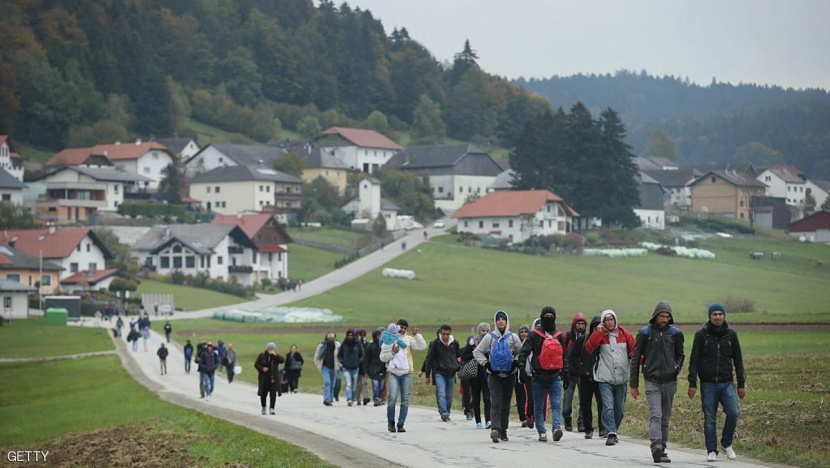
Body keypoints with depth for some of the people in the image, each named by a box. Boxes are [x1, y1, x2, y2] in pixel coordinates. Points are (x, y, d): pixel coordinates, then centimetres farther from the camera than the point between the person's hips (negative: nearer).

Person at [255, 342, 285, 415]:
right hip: (264, 378, 0)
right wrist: (262, 368, -15)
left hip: (273, 378, 0)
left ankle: (271, 408, -6)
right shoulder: (262, 355, 0)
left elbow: (282, 360, -14)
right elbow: (256, 364, 2)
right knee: (264, 393, 8)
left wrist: (276, 355, -26)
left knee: (273, 394, -9)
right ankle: (263, 407, 27)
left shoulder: (276, 356, 3)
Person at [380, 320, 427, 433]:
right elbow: (382, 357, 5)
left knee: (405, 400, 1)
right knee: (392, 397, -16)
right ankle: (390, 421, 4)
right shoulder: (388, 341, 5)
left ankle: (400, 424, 9)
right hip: (393, 373, -2)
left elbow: (422, 346, -5)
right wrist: (392, 352, -10)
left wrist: (416, 335, -12)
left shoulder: (409, 339, 7)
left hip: (406, 373, 2)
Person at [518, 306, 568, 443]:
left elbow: (563, 356, 21)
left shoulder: (559, 336, 13)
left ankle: (557, 428, -21)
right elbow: (524, 351, -1)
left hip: (555, 376, 1)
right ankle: (541, 432, 10)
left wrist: (564, 373, 18)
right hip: (538, 376, -1)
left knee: (556, 404, -11)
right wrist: (521, 366, -14)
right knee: (539, 406, 4)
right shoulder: (535, 335, 3)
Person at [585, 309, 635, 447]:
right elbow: (588, 348, -13)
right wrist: (597, 332, -19)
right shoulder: (599, 335, 1)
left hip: (622, 378, 3)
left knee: (620, 409, 9)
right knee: (608, 407, -14)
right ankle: (611, 434, -15)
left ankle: (613, 431, 26)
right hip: (605, 378, -2)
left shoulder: (625, 334, 5)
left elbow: (634, 351, 8)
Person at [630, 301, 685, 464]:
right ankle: (656, 448, -29)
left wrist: (677, 368, -1)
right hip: (652, 381, -3)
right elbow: (635, 358, 4)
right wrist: (633, 384, 2)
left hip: (670, 382, 3)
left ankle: (661, 448, 18)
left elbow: (680, 354, 21)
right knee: (656, 415, -17)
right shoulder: (645, 333, -1)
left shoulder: (675, 333, 6)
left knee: (665, 418, 9)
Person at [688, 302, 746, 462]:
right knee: (710, 419, 1)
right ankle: (711, 451, 11)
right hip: (708, 384, -1)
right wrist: (692, 383, -7)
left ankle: (727, 443, 8)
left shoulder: (731, 335, 7)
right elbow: (694, 360, 0)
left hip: (727, 383, 1)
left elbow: (738, 360, 11)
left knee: (733, 413, -13)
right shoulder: (701, 335, 0)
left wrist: (741, 384, 7)